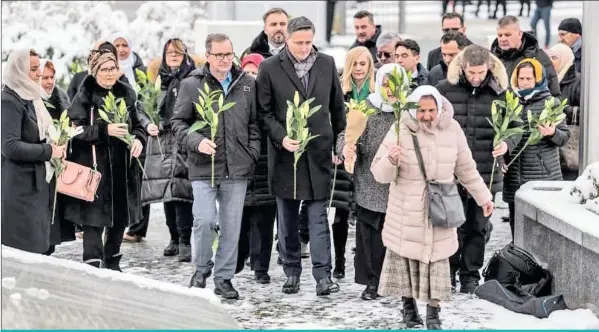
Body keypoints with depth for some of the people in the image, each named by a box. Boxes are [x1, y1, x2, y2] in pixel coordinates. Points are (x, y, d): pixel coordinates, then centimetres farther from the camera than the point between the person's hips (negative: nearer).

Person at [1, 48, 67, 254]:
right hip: (20, 186, -9)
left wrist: (55, 146, 8)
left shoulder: (30, 96, 13)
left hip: (38, 183, 9)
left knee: (38, 245, 10)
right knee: (23, 250, -6)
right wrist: (49, 151, -16)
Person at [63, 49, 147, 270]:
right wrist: (105, 130, -24)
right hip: (93, 167, -5)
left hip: (122, 167, 5)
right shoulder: (84, 98, -5)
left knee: (120, 217, 12)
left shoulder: (126, 94, 10)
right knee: (94, 218, -7)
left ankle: (112, 263, 27)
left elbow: (137, 124, 17)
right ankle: (92, 264, -2)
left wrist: (138, 138, -5)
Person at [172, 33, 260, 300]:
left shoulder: (247, 84, 8)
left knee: (231, 226, 6)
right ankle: (201, 269, 12)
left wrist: (253, 153, 3)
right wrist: (196, 141, -13)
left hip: (238, 167, 3)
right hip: (204, 167, -2)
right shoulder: (191, 85, 0)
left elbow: (255, 122, 14)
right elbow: (178, 122, 3)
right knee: (204, 220, -12)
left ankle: (224, 278, 17)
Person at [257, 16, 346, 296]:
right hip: (285, 152, -1)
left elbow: (337, 108, 11)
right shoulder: (270, 68, -3)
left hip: (318, 152, 1)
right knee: (287, 218, 9)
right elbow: (264, 112, -2)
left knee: (318, 216, -2)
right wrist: (281, 137, -15)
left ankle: (323, 275, -2)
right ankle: (292, 272, 20)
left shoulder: (327, 64, 5)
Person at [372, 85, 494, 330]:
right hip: (406, 212, -1)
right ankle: (408, 304, 22)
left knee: (437, 260, 1)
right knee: (406, 256, 5)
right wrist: (390, 160, -29)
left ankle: (433, 312, 8)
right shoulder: (400, 131, -9)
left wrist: (483, 197, 16)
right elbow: (380, 174, -8)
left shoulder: (452, 129, -1)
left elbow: (466, 168, 12)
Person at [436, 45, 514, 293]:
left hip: (486, 173, 1)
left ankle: (470, 274, 22)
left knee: (478, 227, 9)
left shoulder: (501, 92, 0)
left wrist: (506, 144, -15)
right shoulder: (445, 89, -2)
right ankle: (449, 271, 20)